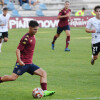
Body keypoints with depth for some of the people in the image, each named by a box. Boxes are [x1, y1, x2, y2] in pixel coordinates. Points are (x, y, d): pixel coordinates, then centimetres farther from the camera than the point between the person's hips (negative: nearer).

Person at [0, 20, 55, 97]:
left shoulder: (33, 37, 11)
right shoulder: (26, 38, -14)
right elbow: (18, 49, -17)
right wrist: (19, 60, -27)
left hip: (29, 64, 8)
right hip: (23, 63, -8)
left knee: (43, 73, -2)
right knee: (13, 77, -14)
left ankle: (45, 91, -8)